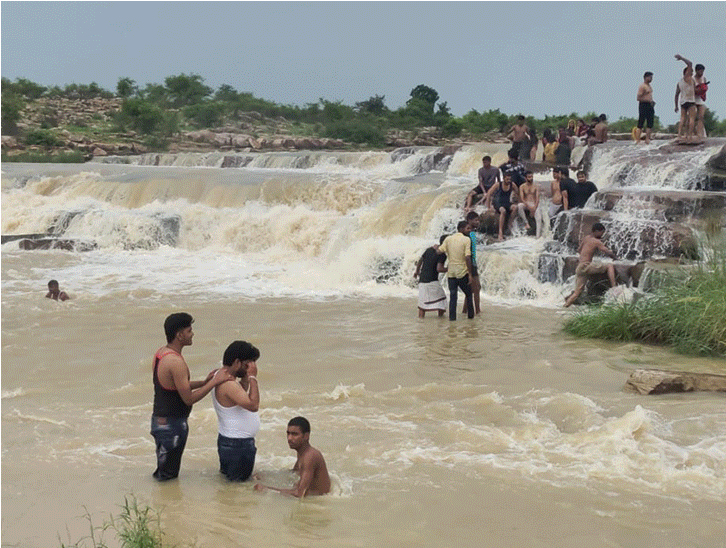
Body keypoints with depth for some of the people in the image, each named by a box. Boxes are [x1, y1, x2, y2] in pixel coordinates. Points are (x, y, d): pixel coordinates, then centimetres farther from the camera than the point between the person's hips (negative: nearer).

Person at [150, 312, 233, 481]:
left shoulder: (161, 353, 6)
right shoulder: (176, 362, -25)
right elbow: (189, 399, -22)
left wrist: (204, 382, 9)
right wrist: (214, 382, -16)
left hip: (159, 419, 10)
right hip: (171, 425, -10)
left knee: (164, 472, 20)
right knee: (168, 476, 1)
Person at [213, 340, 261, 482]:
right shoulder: (228, 384, -27)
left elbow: (241, 395, 20)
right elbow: (253, 405, -34)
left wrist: (246, 378, 3)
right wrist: (253, 377, -26)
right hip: (237, 444, -10)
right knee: (238, 481, 2)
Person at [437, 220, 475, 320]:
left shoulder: (448, 239, 3)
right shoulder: (466, 240, -9)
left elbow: (439, 251, -2)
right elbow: (467, 257, -15)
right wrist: (470, 274, -13)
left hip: (451, 272, 3)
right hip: (463, 272, -3)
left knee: (452, 295, 7)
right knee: (468, 294, 14)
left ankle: (452, 316, 2)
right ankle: (470, 315, 17)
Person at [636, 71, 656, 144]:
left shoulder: (649, 86, 18)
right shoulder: (642, 86, -11)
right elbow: (638, 98, -17)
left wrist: (652, 102, 13)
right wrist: (649, 100, -20)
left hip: (650, 106, 9)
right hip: (643, 106, -9)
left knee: (650, 124, 6)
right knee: (640, 124, -8)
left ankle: (647, 139, 10)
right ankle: (637, 140, -7)